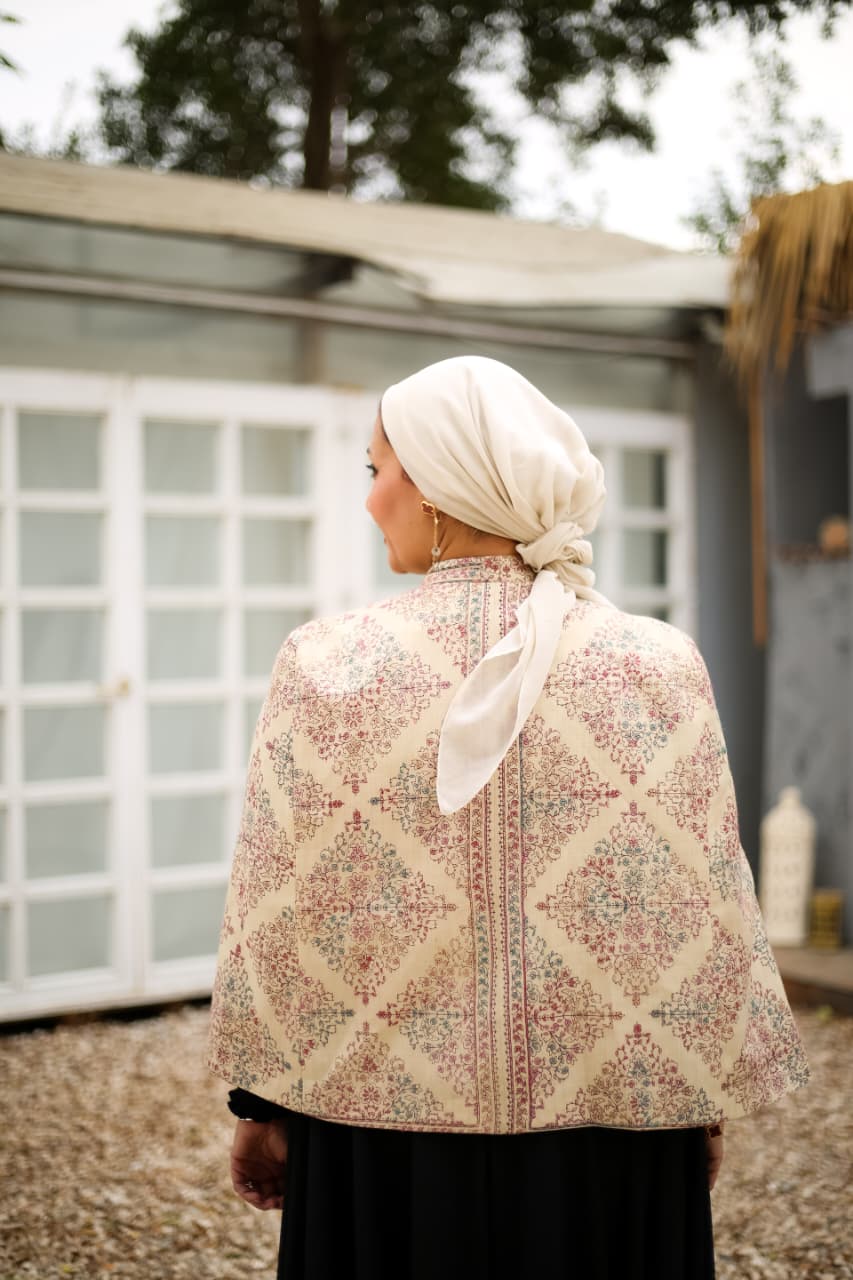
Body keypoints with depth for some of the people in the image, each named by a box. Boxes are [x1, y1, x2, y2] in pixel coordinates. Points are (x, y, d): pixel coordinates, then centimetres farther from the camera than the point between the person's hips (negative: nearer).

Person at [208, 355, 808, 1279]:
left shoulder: (327, 666, -11)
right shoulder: (659, 666, -8)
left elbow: (278, 919, -6)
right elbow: (706, 916, -4)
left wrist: (262, 1103, 7)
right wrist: (704, 1105, 9)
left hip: (384, 1113, 0)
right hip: (608, 1128, 1)